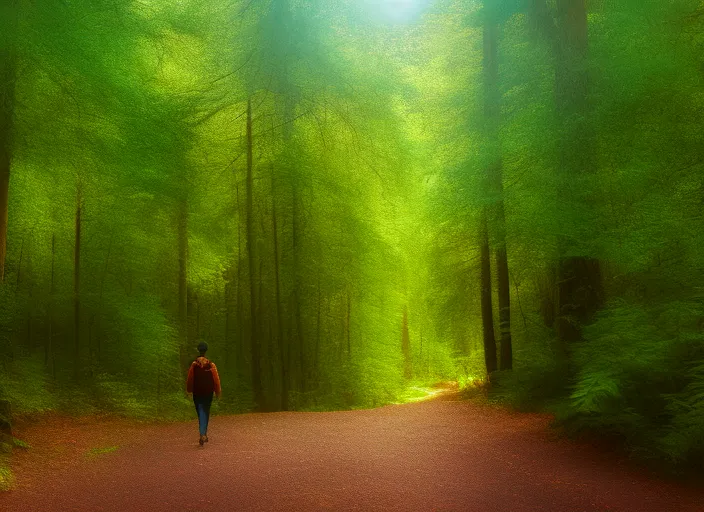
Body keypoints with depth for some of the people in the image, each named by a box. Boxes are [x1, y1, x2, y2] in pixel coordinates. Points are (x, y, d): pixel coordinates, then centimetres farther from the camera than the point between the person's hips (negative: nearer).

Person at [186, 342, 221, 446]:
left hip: (197, 393, -1)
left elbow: (190, 379, -4)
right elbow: (216, 379, -4)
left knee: (201, 413, 2)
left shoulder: (194, 364, -9)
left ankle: (203, 435, -14)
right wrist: (218, 391, 6)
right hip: (208, 393, 1)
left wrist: (189, 390, 10)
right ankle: (204, 434, 21)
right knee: (206, 413, 16)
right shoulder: (211, 365, -7)